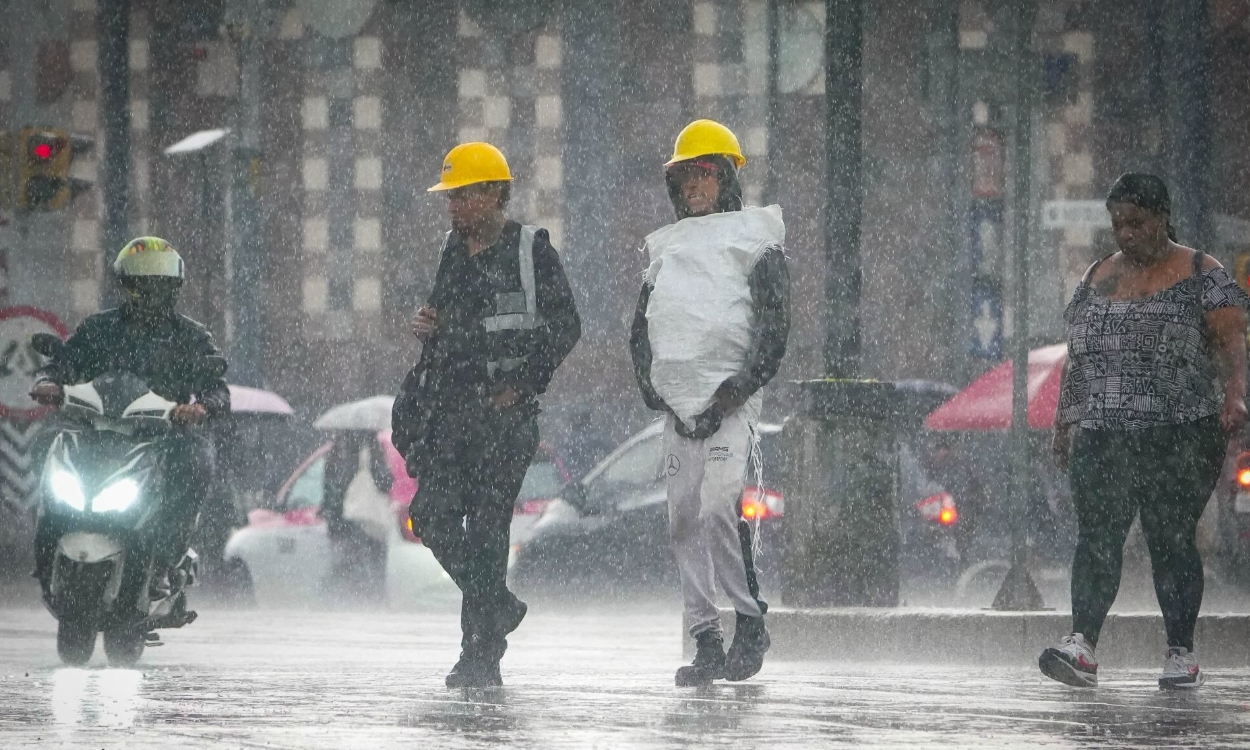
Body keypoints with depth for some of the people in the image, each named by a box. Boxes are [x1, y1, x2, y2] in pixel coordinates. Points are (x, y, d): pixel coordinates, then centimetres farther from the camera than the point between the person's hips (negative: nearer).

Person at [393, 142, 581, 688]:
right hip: (451, 406, 7)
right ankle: (498, 606, 19)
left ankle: (482, 657, -6)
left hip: (505, 408, -7)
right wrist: (426, 327, 4)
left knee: (487, 527, -9)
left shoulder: (531, 250, -4)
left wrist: (524, 387, -11)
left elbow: (565, 327, -4)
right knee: (433, 515, -2)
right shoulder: (454, 250, 16)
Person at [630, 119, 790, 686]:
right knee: (684, 522, 1)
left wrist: (736, 391, -13)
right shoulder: (666, 249, 23)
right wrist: (652, 389, 5)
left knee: (718, 507, -22)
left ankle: (751, 619, -11)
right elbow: (640, 328, 22)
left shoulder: (754, 241, 5)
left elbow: (773, 325, -4)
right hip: (677, 405, 6)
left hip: (730, 400, -6)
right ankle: (706, 643, 3)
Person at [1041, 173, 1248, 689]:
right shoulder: (1096, 279, 18)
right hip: (1101, 434, 4)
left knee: (1171, 538, -5)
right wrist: (1064, 422, 17)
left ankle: (1182, 652, 3)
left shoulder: (1201, 275, 3)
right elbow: (1076, 357, 22)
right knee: (1096, 535, -9)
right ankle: (1082, 646, -20)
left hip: (1180, 436, -4)